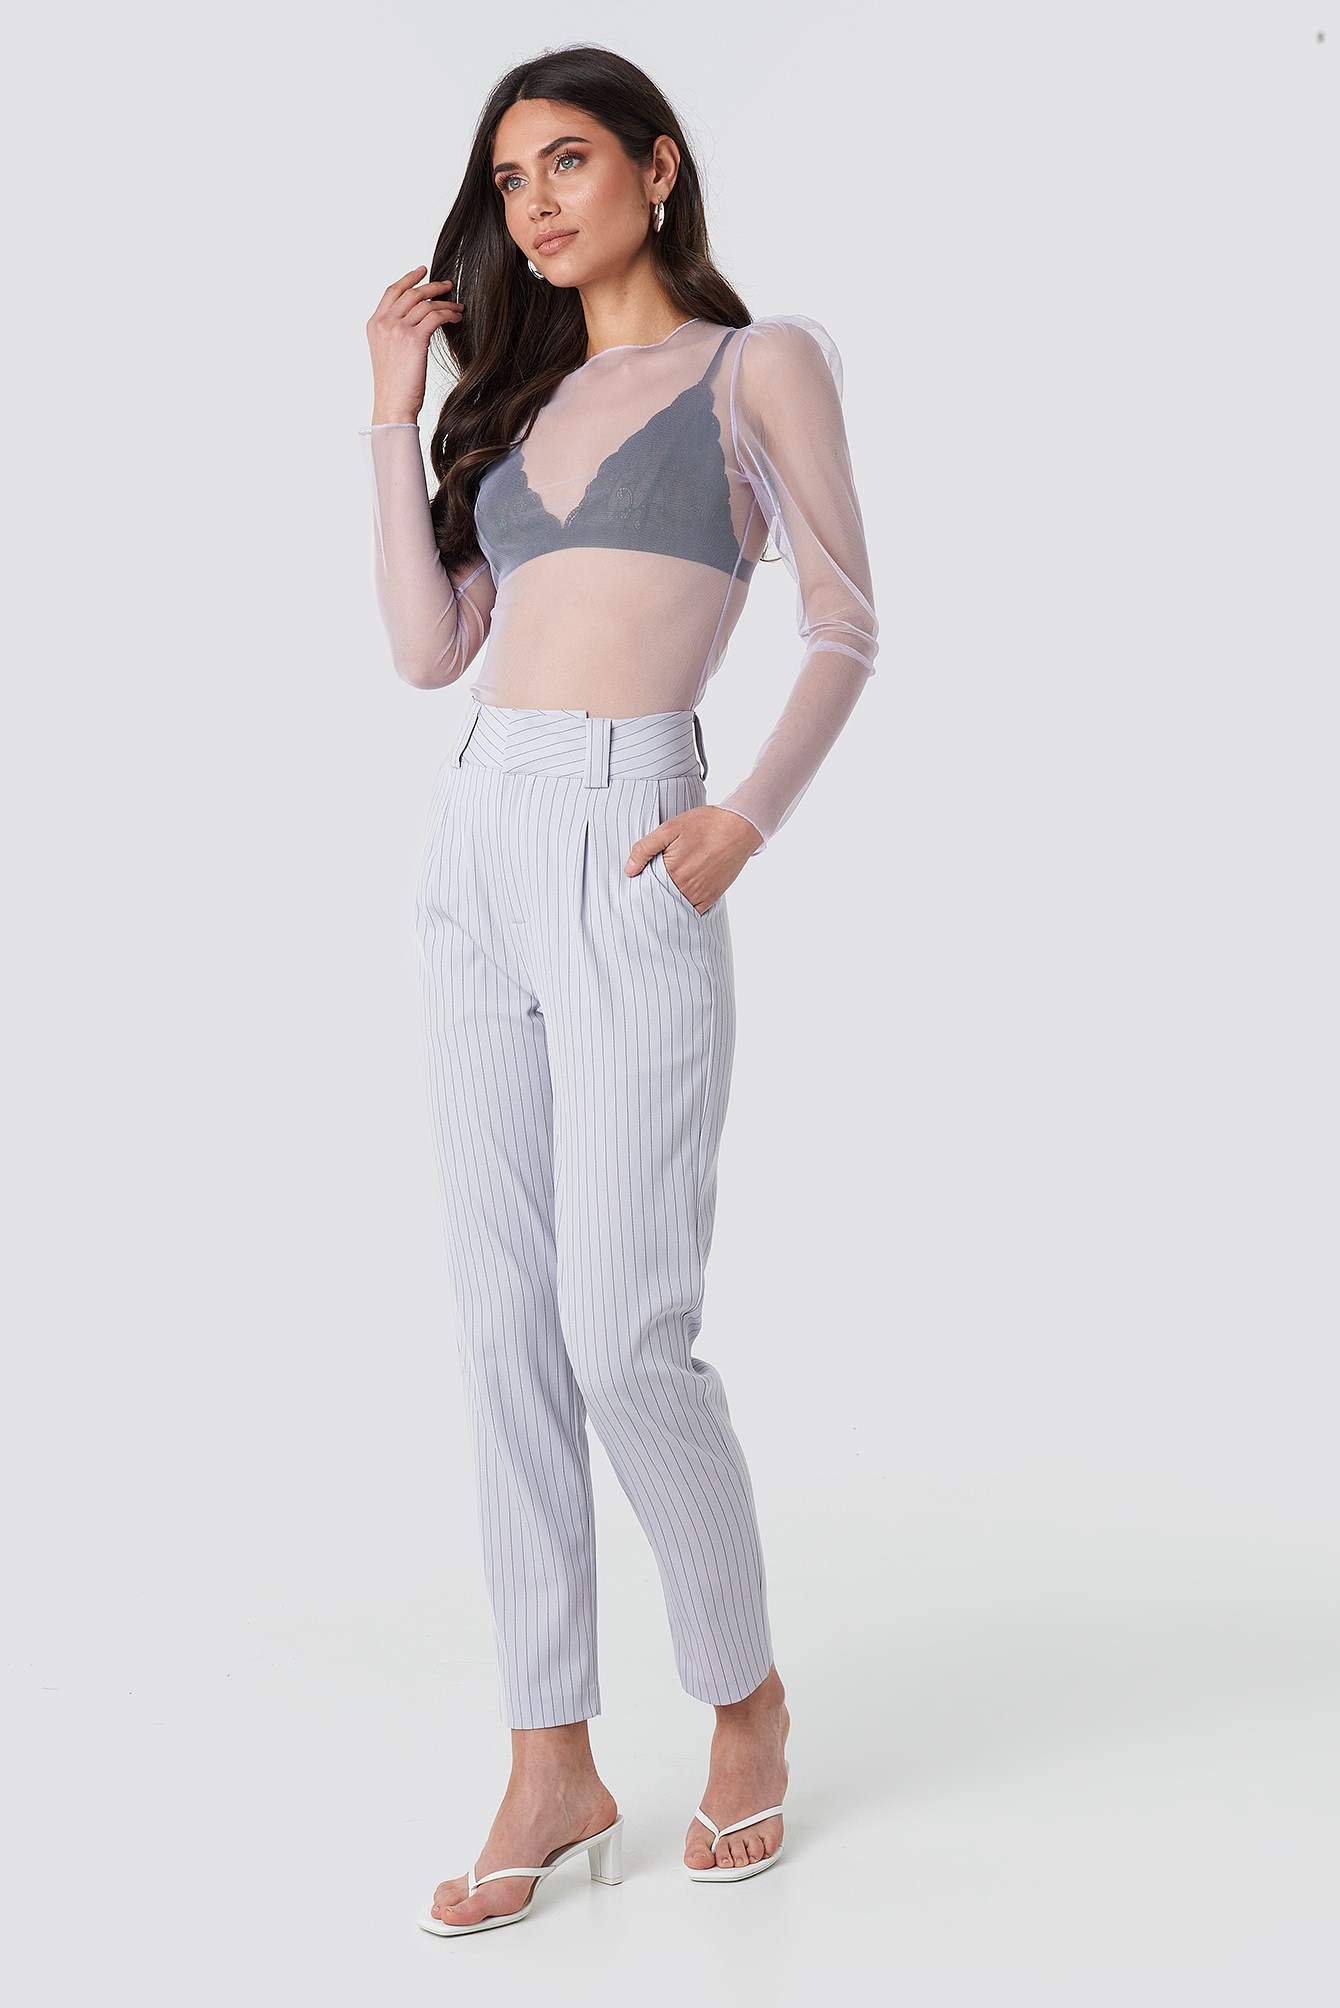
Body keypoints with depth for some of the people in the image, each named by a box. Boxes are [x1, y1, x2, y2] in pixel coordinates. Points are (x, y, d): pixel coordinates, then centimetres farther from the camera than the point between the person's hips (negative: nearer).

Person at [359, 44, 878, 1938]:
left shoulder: (760, 363, 5)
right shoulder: (518, 393, 20)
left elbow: (848, 626, 0)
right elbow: (430, 645, 11)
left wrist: (749, 822, -12)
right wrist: (394, 410, 10)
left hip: (629, 855, -6)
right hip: (477, 847, 6)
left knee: (625, 1335, -9)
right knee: (507, 1324, 4)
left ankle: (747, 1696, 16)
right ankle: (554, 1765, 13)